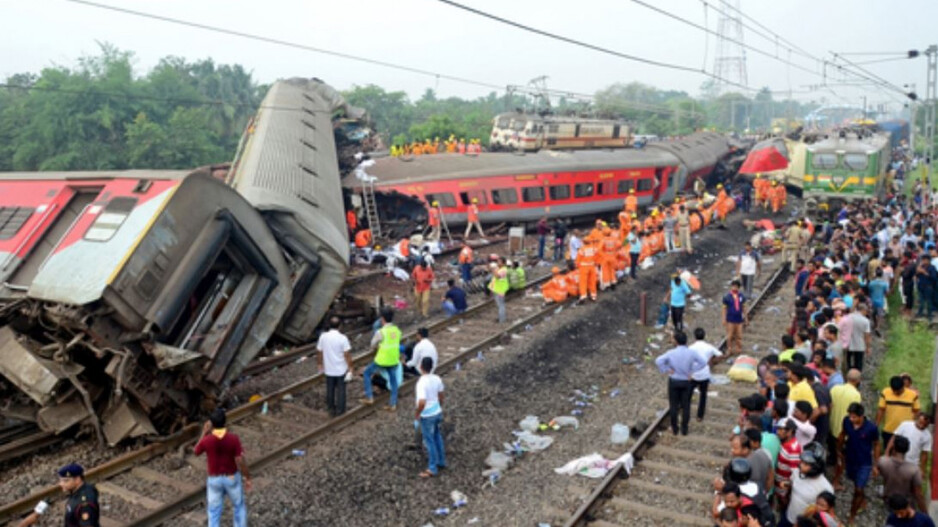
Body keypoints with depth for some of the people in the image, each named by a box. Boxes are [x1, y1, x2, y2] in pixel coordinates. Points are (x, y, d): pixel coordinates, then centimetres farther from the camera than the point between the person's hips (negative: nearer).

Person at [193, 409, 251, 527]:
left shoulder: (206, 440, -22)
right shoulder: (233, 439, -24)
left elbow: (196, 452, 2)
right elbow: (240, 461, -20)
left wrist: (204, 433, 4)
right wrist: (247, 478, -6)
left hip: (214, 479, 0)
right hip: (232, 478, 0)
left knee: (214, 512, 17)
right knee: (239, 506, 23)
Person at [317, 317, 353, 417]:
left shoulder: (323, 337, -8)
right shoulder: (342, 338, -19)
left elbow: (320, 352, 1)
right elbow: (347, 354, -16)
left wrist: (320, 365, 16)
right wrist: (350, 368, -6)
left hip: (328, 369, 3)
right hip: (341, 369, -3)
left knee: (330, 389, 17)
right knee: (340, 390, 13)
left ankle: (331, 409, 26)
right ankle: (340, 410, 20)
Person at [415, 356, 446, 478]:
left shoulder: (421, 383, -28)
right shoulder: (437, 379, -5)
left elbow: (422, 403, -34)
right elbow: (441, 396, 7)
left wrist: (416, 414, -17)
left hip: (427, 416, -7)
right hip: (437, 412, 7)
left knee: (429, 441, 7)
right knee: (437, 437, 23)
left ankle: (432, 468, 19)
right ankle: (441, 461, 38)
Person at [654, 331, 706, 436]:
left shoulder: (671, 353, -18)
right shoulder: (691, 352, -13)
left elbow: (658, 361, -29)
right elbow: (703, 363, -9)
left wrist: (666, 370, -16)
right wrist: (691, 370, -5)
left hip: (674, 381, -1)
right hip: (686, 382, 1)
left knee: (674, 405, 14)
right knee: (685, 405, 15)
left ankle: (674, 428, 23)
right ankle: (684, 429, 23)